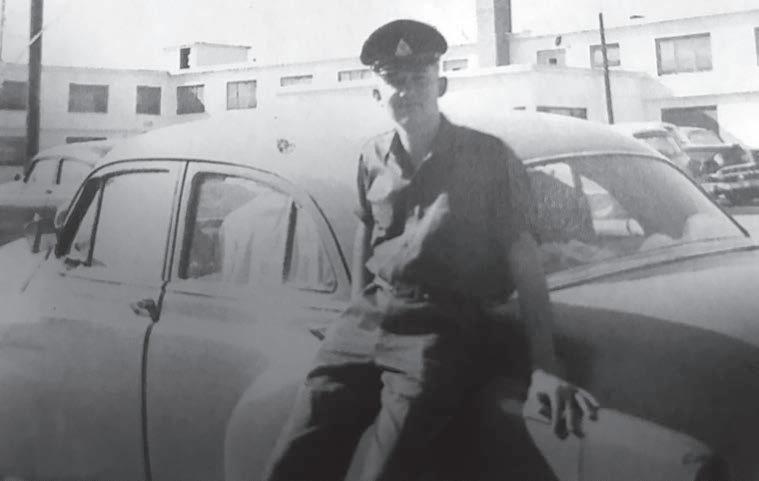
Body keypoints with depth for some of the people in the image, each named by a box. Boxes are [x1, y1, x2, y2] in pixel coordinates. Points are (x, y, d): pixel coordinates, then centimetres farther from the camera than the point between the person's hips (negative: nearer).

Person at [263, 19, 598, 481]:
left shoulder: (487, 156, -1)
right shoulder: (373, 157, 12)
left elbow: (522, 253, -4)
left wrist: (545, 364, -12)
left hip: (442, 328, -4)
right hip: (367, 318, 4)